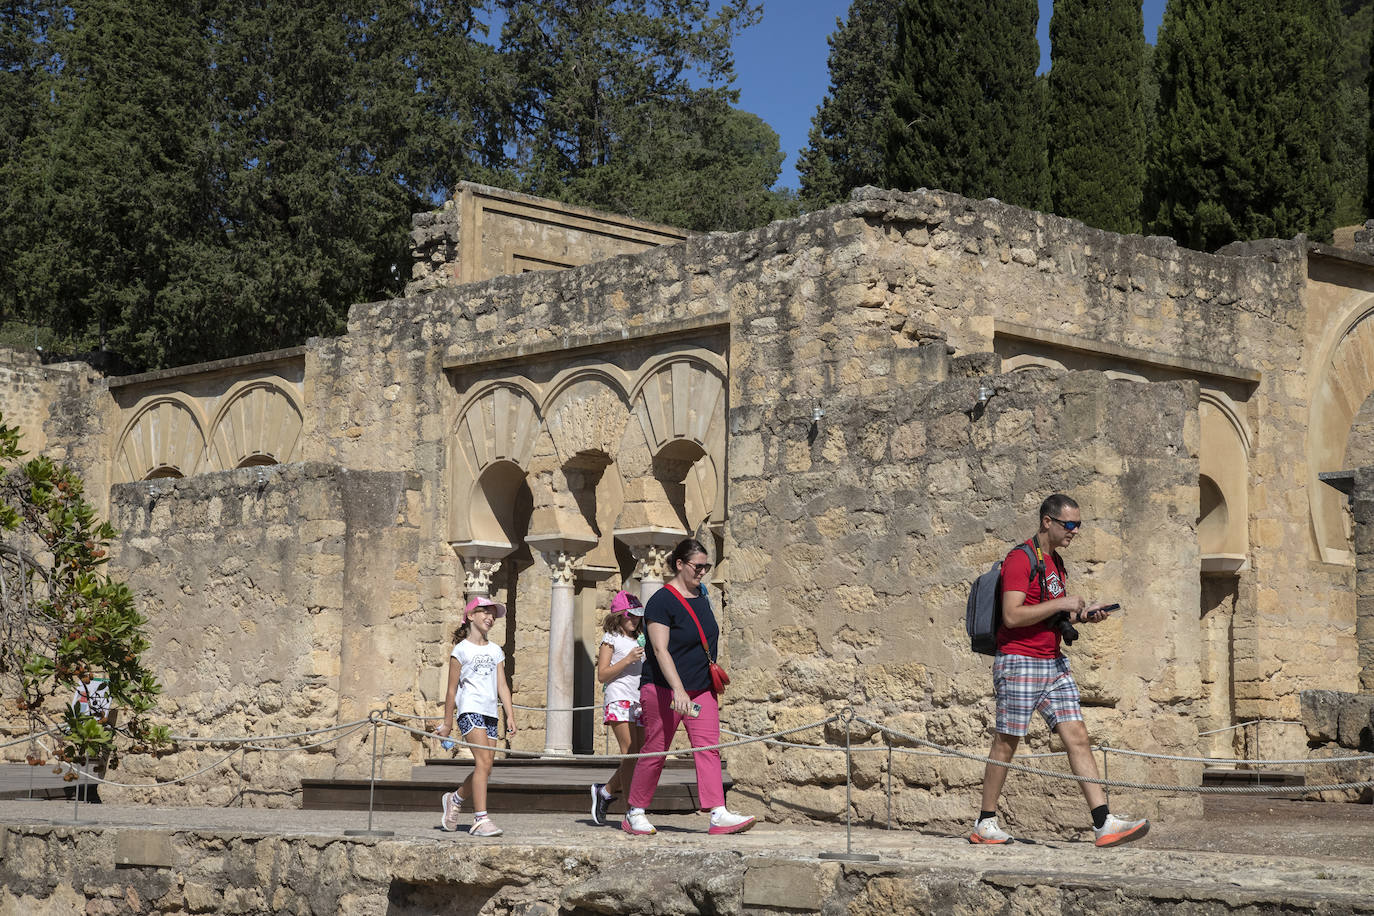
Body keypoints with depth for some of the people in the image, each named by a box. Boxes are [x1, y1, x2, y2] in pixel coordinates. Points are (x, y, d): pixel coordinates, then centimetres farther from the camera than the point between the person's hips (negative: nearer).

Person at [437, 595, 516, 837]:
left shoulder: (496, 651, 18)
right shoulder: (461, 649, 3)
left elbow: (502, 686, 14)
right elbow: (452, 690, 5)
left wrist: (510, 716, 4)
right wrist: (447, 723, 5)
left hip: (490, 712, 6)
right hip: (470, 709, -6)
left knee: (485, 768, 3)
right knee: (483, 762, -18)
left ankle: (455, 799, 29)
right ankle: (480, 819, -19)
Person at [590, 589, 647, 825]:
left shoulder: (638, 640, 21)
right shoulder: (611, 638, 1)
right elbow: (602, 675, -6)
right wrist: (628, 659, -13)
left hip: (640, 701, 7)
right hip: (619, 700, -7)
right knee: (630, 755, -14)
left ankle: (605, 791, 21)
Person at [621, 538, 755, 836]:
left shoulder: (701, 598, 13)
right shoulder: (662, 601, -12)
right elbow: (660, 650, -20)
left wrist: (715, 690, 22)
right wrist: (678, 690, -30)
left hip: (701, 689, 7)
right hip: (664, 689, -7)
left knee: (708, 746, -6)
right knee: (655, 751, 1)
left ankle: (719, 814, -13)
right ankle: (634, 814, 15)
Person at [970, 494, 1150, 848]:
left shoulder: (1056, 562, 17)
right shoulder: (1020, 559, -12)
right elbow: (1012, 616, -21)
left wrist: (1082, 615, 6)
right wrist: (1061, 604, -17)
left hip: (1054, 664, 8)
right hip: (1019, 662, -8)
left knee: (1077, 737, -2)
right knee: (1006, 743, 0)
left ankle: (1104, 824, -7)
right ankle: (984, 825, 11)